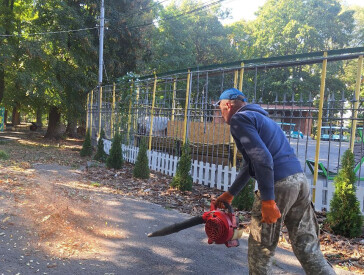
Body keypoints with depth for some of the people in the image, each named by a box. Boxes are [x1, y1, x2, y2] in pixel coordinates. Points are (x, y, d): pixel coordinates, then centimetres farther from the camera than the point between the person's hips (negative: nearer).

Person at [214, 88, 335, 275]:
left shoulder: (239, 119, -3)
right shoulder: (257, 117, 27)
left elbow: (262, 158, -19)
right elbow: (250, 164, 32)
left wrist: (268, 200, -19)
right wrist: (230, 194, 37)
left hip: (278, 184, -9)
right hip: (299, 180, 9)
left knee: (260, 248, 11)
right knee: (307, 247, 13)